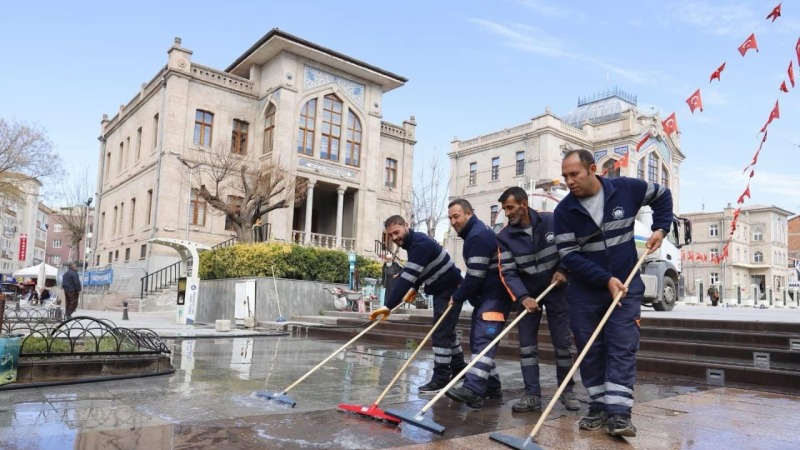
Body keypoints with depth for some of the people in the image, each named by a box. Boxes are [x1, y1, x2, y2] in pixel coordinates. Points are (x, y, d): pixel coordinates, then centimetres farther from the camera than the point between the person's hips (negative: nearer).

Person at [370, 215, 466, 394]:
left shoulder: (420, 244, -27)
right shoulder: (414, 241, 5)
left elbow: (407, 277, -36)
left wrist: (388, 306, -38)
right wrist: (414, 289, 11)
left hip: (451, 290, -11)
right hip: (441, 290, 11)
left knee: (441, 334, -11)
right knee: (446, 331, 20)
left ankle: (440, 379, -5)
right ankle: (458, 368, 34)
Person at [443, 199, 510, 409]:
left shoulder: (478, 236, -17)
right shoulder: (475, 233, 17)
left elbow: (475, 276, -21)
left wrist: (457, 298, -8)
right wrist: (460, 295, 15)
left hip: (495, 297, -11)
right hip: (485, 296, 11)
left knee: (483, 341, -20)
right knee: (478, 341, 12)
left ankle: (473, 391, -29)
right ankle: (492, 387, 19)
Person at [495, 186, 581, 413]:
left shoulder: (552, 221, -13)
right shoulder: (504, 237, -11)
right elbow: (507, 273, -14)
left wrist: (564, 270, -12)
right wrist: (522, 297, -26)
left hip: (555, 289, -1)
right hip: (526, 293, 1)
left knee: (562, 341, 3)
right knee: (527, 344, -1)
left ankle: (567, 391, 18)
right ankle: (532, 395, 5)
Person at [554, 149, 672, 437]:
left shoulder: (626, 189, -8)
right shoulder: (564, 211, -11)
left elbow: (662, 195, 12)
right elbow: (569, 256, -13)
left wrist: (660, 229, -1)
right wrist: (606, 280, -19)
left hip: (626, 285, 0)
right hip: (585, 291, 1)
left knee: (622, 348, -5)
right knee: (590, 351, 5)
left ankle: (619, 413, -2)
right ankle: (599, 408, 18)